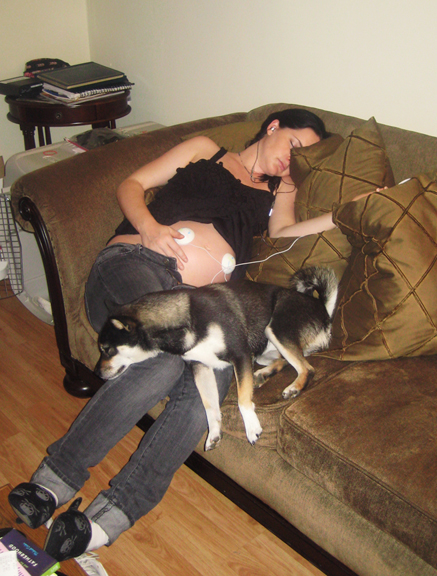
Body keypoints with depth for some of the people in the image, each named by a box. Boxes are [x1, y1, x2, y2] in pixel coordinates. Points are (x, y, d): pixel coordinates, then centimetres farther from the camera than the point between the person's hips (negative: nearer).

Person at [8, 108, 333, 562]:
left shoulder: (278, 190, 32)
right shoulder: (206, 151, 25)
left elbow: (282, 234, 12)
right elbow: (131, 185, 17)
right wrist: (150, 227, -2)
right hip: (134, 261, -2)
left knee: (212, 374, -32)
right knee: (166, 355, -35)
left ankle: (112, 514, -33)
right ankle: (56, 477, -25)